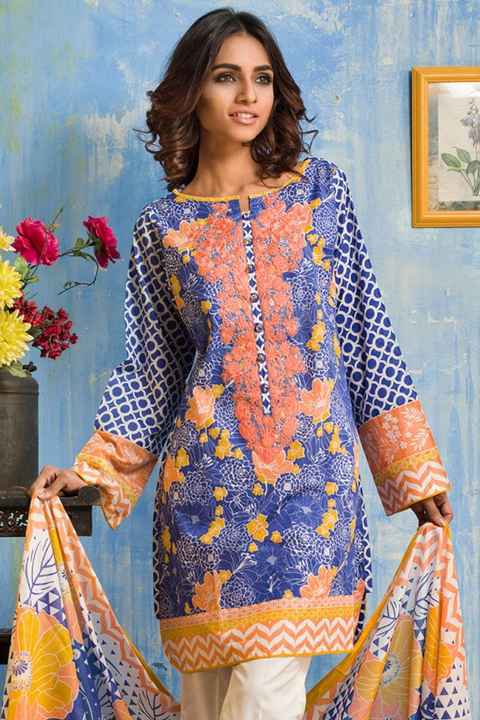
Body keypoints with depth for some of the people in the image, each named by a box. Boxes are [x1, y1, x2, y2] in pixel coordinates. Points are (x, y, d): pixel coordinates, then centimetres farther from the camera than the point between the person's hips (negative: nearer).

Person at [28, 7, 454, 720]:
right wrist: (94, 470, 4)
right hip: (206, 473, 1)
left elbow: (365, 336, 8)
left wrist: (416, 468, 5)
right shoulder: (161, 226, 9)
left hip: (312, 470, -1)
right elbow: (149, 368, 13)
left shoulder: (322, 188, 8)